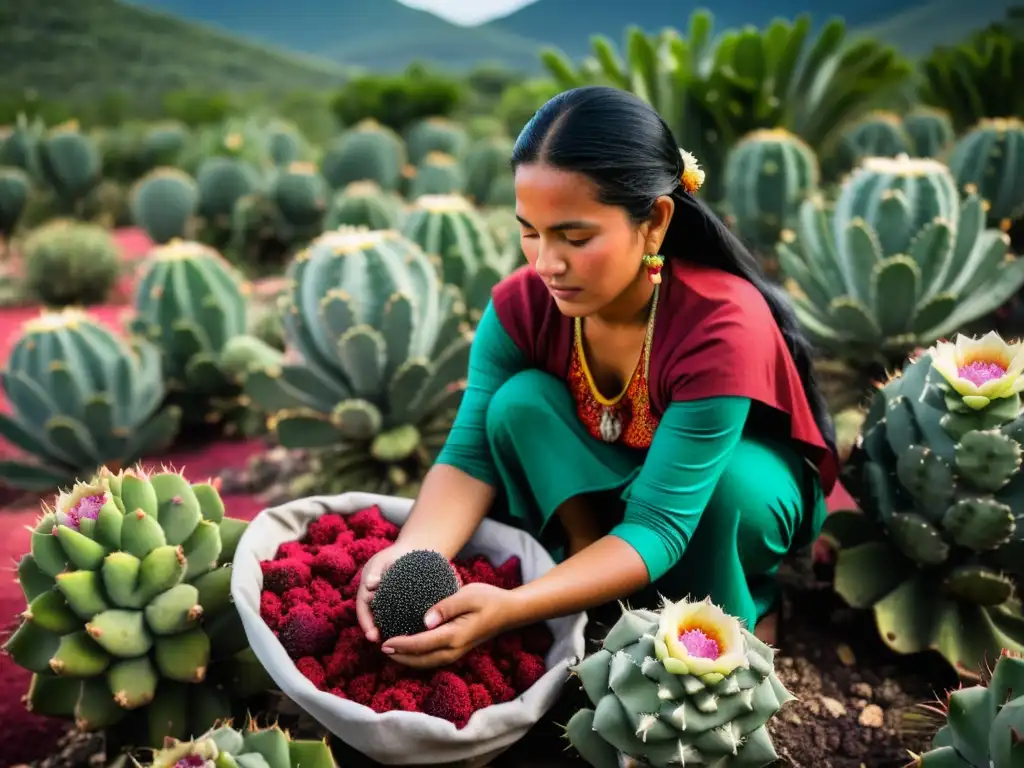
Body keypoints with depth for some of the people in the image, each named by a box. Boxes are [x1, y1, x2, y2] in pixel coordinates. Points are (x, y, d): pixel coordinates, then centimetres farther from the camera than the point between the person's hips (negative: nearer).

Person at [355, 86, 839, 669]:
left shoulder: (721, 327, -37)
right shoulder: (522, 303, -24)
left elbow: (658, 525, -38)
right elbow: (471, 456, -23)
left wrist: (509, 608, -50)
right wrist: (410, 555, -44)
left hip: (738, 476, -2)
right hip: (609, 481, 3)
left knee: (731, 484, -37)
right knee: (519, 403, -25)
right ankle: (600, 584, -12)